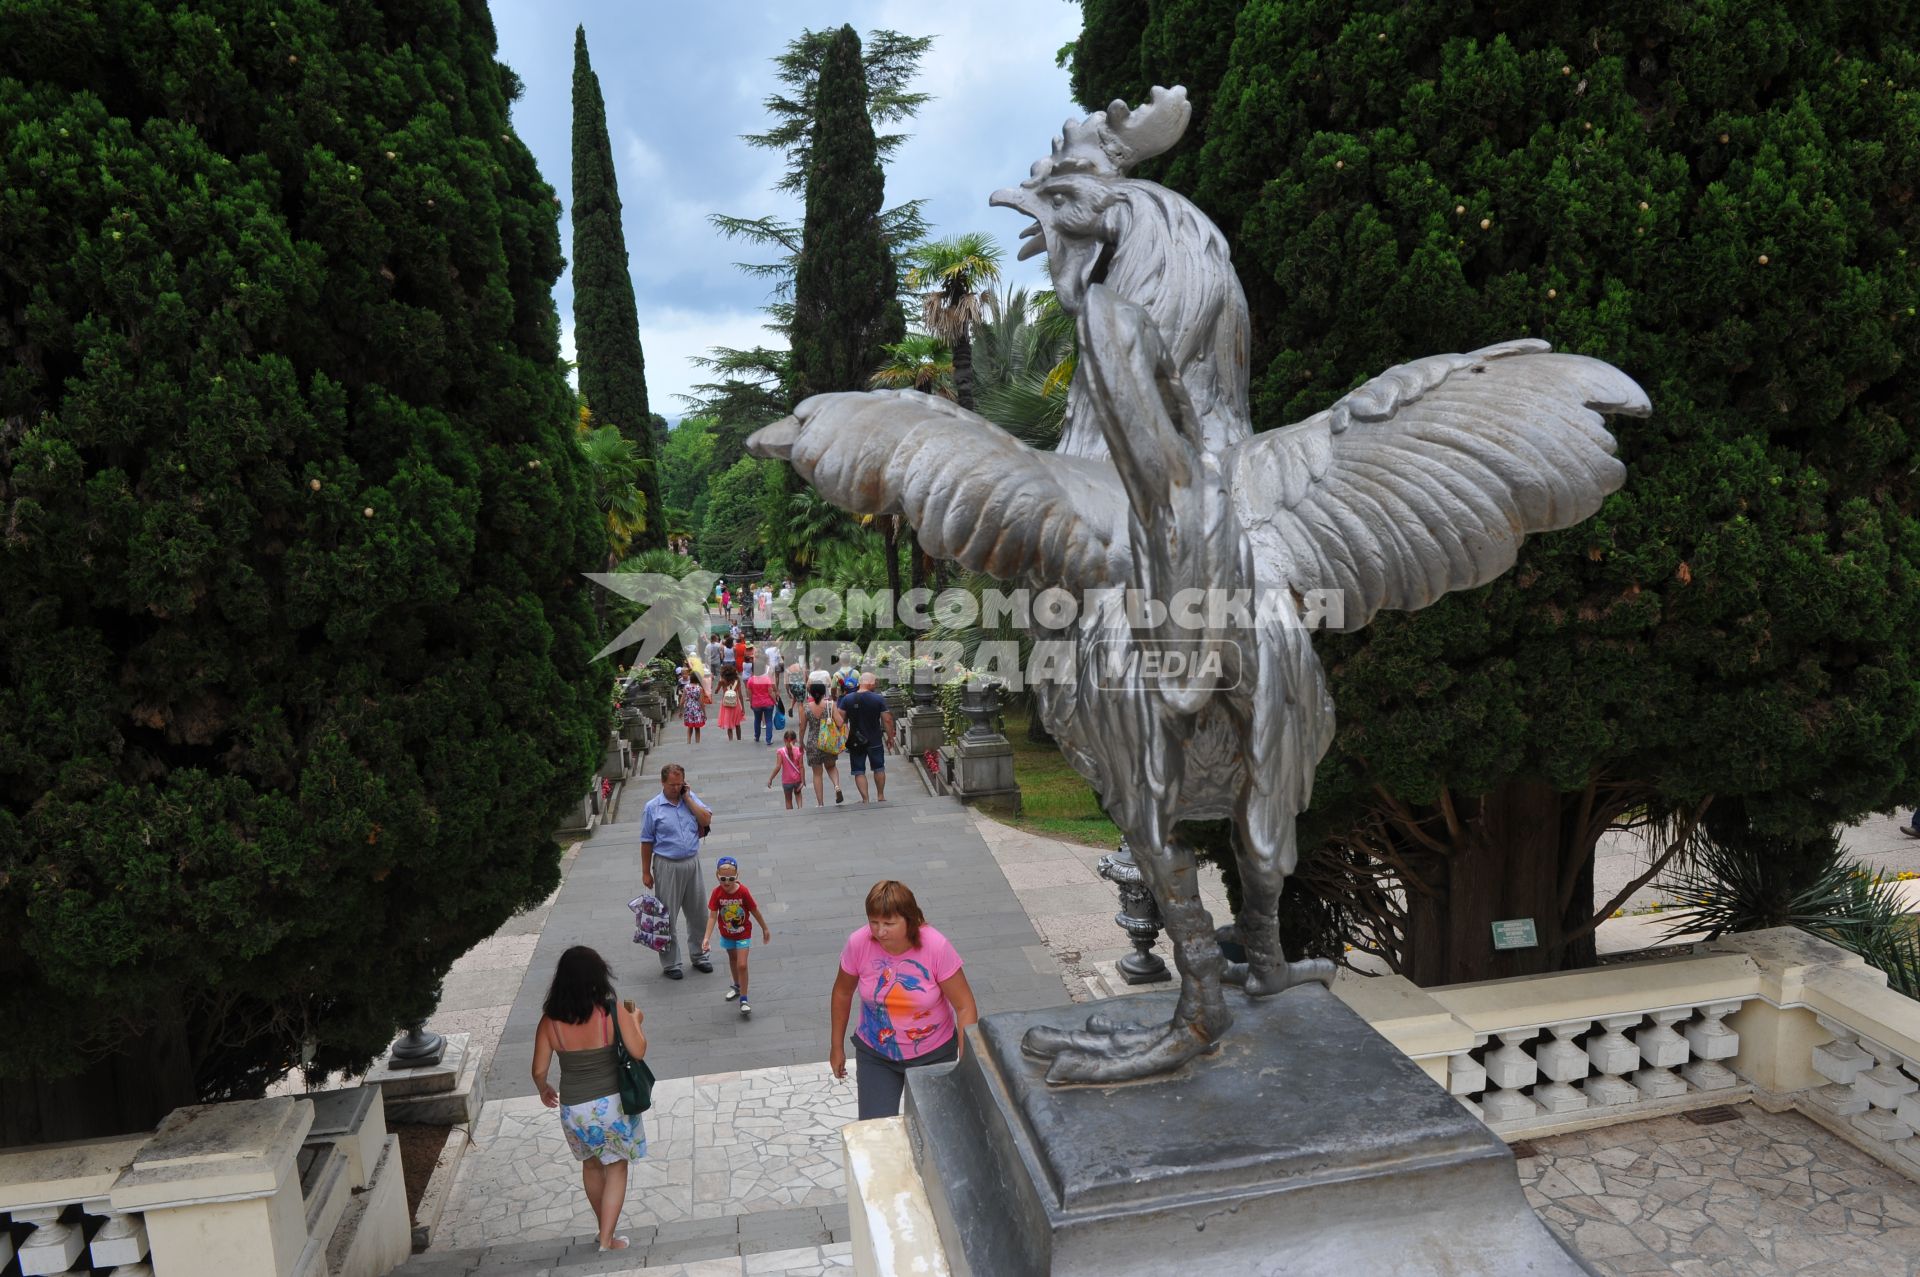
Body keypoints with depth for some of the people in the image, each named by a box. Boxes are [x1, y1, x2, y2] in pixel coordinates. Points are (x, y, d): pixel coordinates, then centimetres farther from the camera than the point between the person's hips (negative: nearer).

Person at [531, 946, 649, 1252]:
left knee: (591, 1165, 26)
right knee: (616, 1168, 16)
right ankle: (607, 1239, 13)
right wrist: (636, 1020, 4)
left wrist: (543, 1090, 17)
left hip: (573, 1109, 3)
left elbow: (539, 1071, -5)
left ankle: (605, 1227, 41)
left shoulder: (550, 1021, -11)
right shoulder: (614, 1013, -18)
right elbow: (638, 1052, -13)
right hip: (612, 1104, -2)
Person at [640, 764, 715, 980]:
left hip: (692, 863, 3)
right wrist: (646, 872, -2)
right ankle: (670, 963, 16)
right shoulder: (653, 807, -6)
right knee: (667, 917, 4)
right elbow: (647, 842, -3)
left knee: (697, 913, 12)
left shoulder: (691, 798, 3)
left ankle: (699, 955, 28)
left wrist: (688, 798, -11)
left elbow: (707, 820, -9)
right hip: (667, 866, -3)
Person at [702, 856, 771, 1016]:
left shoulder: (743, 891, -24)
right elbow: (712, 916, -19)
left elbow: (755, 911, -12)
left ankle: (743, 1000, 0)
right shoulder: (717, 893, -20)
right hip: (727, 934, 3)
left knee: (742, 965, -11)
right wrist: (707, 937, -28)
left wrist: (765, 929, -1)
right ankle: (737, 986, 50)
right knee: (732, 959, 25)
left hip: (743, 934, -3)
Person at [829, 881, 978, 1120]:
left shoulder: (936, 947, -26)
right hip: (875, 1055, 1)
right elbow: (843, 992, -1)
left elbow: (965, 1006, -18)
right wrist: (837, 1046, 8)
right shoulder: (858, 944, -20)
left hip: (933, 1055, -1)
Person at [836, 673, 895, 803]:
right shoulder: (879, 699, -11)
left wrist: (843, 736, 8)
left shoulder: (847, 699, -7)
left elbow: (840, 719, -6)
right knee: (879, 768, 19)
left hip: (855, 742, 0)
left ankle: (865, 799, 3)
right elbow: (887, 720, -9)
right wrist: (890, 737, 4)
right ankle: (881, 796, 29)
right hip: (875, 741, 0)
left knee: (859, 771, 7)